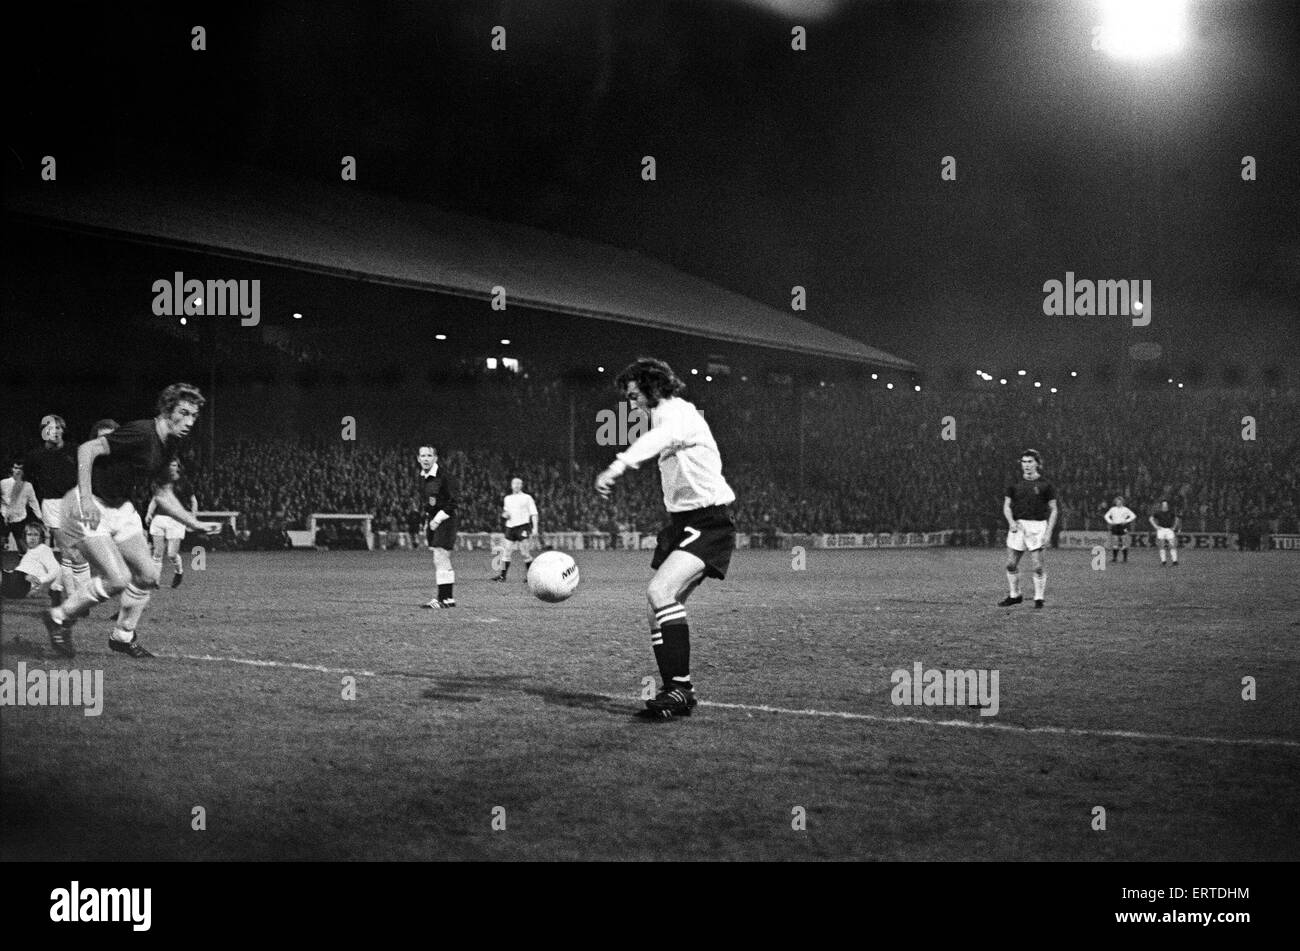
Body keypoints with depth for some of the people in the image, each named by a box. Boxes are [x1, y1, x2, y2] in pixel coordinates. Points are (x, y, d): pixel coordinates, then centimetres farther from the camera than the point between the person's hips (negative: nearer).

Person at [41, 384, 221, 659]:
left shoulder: (168, 447, 5)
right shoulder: (141, 433, -23)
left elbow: (163, 495, 16)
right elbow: (87, 449, -29)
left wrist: (195, 524, 10)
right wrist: (86, 498, -34)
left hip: (121, 508, 9)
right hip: (90, 509, -9)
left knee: (147, 575, 4)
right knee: (117, 579, -16)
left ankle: (123, 636, 22)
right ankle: (60, 618, 4)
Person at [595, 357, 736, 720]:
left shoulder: (678, 412, -14)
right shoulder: (667, 416, 18)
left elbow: (658, 438, -38)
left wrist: (619, 465, -56)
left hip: (707, 523, -10)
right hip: (681, 523, 10)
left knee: (660, 593, -26)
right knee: (660, 613, 4)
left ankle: (681, 686, -24)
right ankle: (676, 691, 10)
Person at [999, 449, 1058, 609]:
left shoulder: (1045, 485, 0)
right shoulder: (1015, 484, 8)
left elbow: (1053, 510, 3)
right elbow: (1006, 506, 11)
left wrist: (1049, 531, -7)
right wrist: (1011, 522, -7)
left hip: (1036, 526, -4)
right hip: (1018, 525, 4)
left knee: (1038, 566, -8)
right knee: (1011, 564, 5)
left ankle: (1039, 599, 4)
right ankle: (1014, 596, 22)